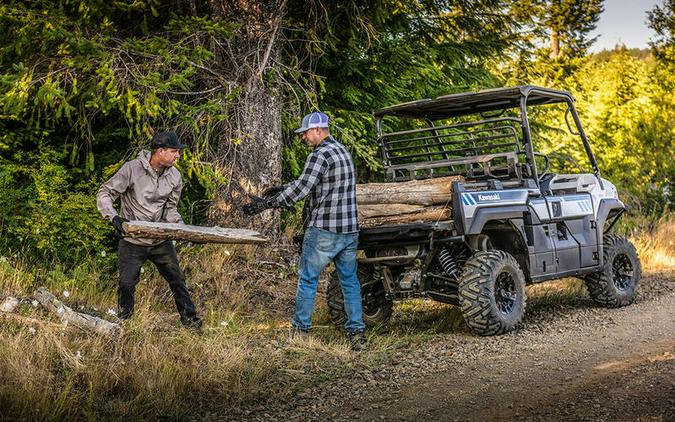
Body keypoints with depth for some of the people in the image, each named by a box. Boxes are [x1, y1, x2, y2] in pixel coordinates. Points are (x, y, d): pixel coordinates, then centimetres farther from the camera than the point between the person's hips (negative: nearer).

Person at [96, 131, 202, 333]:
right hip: (132, 240, -3)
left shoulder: (174, 176, -1)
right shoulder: (132, 169, -16)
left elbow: (170, 208, 8)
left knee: (177, 279, 5)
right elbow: (104, 193, -11)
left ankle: (190, 320, 18)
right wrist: (114, 217, -27)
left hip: (160, 240, 4)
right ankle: (124, 322, 24)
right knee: (127, 284, 2)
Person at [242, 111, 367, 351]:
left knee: (308, 279, 5)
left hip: (324, 231, -8)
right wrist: (282, 189, 22)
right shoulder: (342, 151, 16)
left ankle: (301, 330, 12)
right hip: (350, 230, 8)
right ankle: (357, 333, 11)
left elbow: (301, 189, -21)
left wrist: (265, 204, -18)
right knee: (350, 281, 11)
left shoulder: (320, 155, -14)